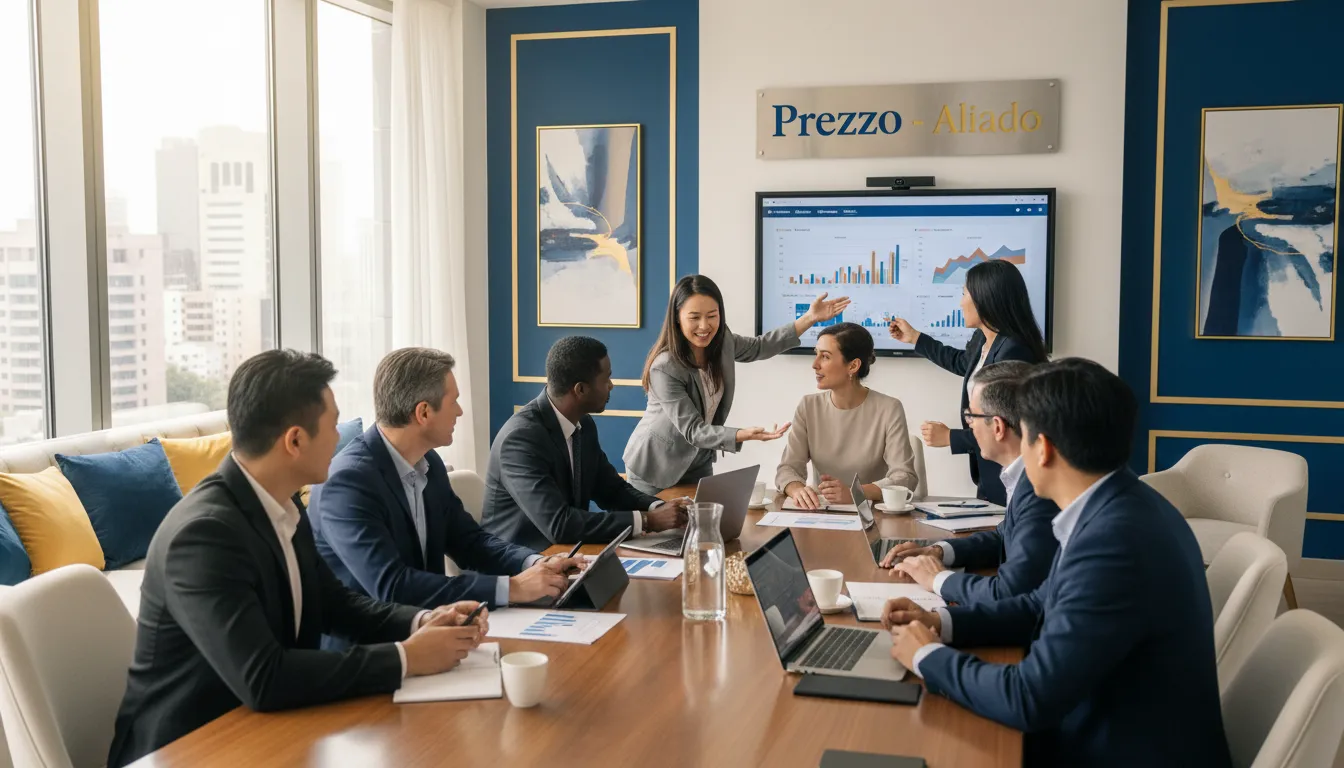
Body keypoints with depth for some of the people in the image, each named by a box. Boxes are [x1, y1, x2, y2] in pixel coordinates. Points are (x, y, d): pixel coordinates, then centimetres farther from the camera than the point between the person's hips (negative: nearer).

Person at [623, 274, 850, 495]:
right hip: (655, 468, -6)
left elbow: (760, 347, 10)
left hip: (698, 462, 6)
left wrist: (810, 318, 2)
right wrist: (744, 435, -42)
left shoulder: (722, 340, -10)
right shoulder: (664, 368, -30)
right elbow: (692, 430, -29)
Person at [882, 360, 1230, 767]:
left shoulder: (1115, 540, -29)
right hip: (1100, 728, 7)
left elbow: (1030, 699, -26)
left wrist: (928, 656, -11)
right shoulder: (1113, 509, 0)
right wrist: (941, 622, 2)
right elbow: (1043, 606, 14)